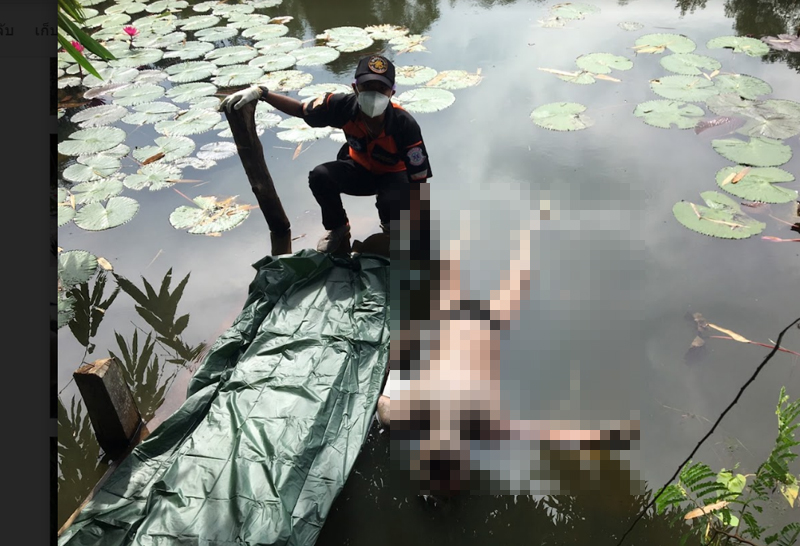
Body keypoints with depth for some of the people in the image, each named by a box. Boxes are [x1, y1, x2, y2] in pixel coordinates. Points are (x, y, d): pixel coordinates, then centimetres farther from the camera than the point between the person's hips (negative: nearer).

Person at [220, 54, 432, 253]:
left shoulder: (405, 125, -35)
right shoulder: (344, 105, -28)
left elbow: (419, 182, -28)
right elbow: (300, 109, -9)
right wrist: (260, 93, -23)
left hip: (394, 175, -3)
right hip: (359, 169, 3)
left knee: (395, 203, -37)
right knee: (319, 176, -27)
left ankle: (390, 226, 5)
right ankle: (338, 227, 4)